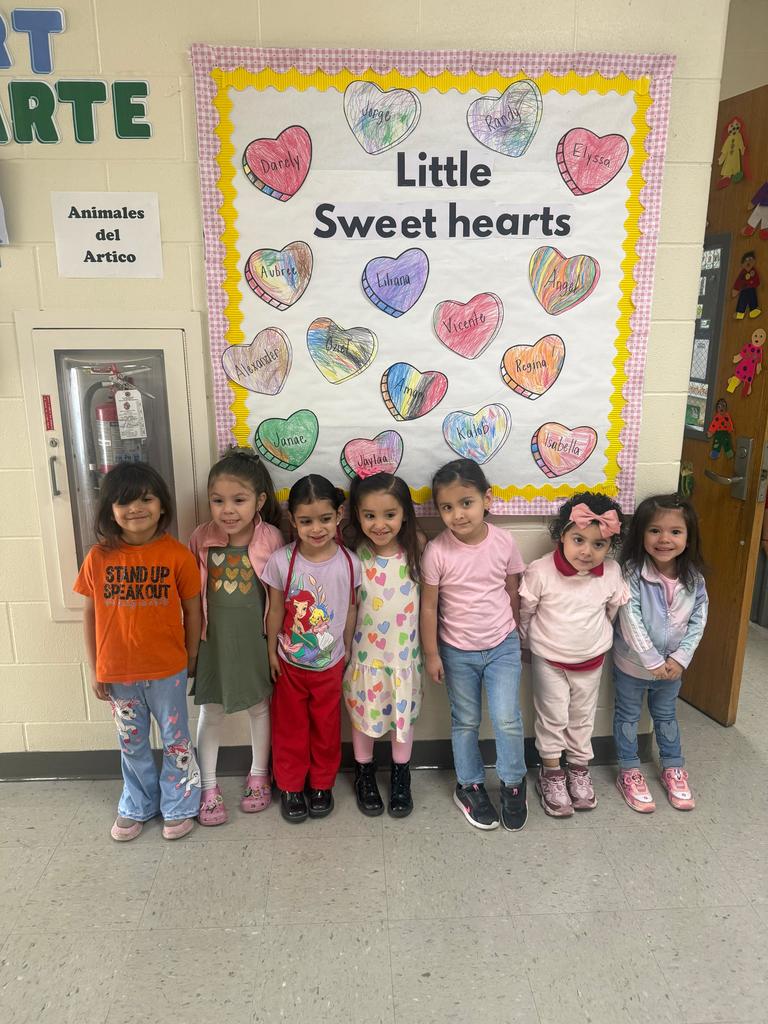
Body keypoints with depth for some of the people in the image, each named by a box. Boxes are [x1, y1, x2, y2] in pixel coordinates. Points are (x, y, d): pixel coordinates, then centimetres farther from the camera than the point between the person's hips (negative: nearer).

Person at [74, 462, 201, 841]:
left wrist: (191, 658, 2)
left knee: (175, 740, 14)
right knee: (132, 745, 21)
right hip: (117, 673, 2)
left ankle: (178, 807, 36)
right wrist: (94, 670, 3)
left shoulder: (177, 555, -13)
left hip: (168, 670, -2)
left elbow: (192, 611, -4)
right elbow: (90, 615, 1)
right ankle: (137, 807, 43)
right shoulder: (98, 557, -8)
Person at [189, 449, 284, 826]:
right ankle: (208, 787, 31)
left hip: (256, 639, -1)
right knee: (211, 713, 13)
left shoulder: (271, 539, -16)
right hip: (214, 640, 1)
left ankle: (258, 777, 39)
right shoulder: (201, 538, -11)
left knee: (259, 707, 18)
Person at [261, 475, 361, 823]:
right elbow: (276, 609, -6)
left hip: (330, 664, 1)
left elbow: (350, 609, -3)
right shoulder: (281, 560, -17)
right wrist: (271, 651, 0)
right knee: (290, 727, 15)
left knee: (326, 728, 17)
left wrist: (347, 649, 5)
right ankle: (290, 787, 35)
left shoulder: (349, 563, -15)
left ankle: (322, 784, 39)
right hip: (289, 663, 0)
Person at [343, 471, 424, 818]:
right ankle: (364, 774, 41)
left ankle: (400, 776, 41)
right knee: (363, 711, 16)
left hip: (404, 650, 1)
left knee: (404, 712, 16)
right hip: (365, 650, -1)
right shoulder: (353, 555, -16)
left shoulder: (415, 548, -13)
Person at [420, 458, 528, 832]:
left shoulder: (504, 542, -12)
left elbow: (513, 592, 2)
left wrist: (514, 636, 11)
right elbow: (429, 606, -9)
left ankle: (513, 783, 24)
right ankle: (469, 785, 35)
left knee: (507, 719, -2)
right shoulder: (437, 551, -18)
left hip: (502, 647, 1)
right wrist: (431, 654, -5)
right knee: (465, 722, 14)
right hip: (457, 652, 0)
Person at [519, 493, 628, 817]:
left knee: (583, 717, 20)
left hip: (590, 660, 3)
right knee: (553, 717, 11)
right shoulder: (540, 572, -25)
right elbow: (525, 611, -9)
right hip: (548, 660, -3)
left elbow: (614, 609, 4)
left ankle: (579, 768, 41)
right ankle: (551, 773, 31)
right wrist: (529, 643, 5)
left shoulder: (611, 573, -16)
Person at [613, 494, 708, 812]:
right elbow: (630, 621, -24)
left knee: (666, 715, 24)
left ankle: (673, 769, 43)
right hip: (632, 664, -3)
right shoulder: (632, 573, -24)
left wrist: (680, 658, -15)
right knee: (628, 716, 16)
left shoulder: (693, 577, -11)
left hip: (673, 666, 3)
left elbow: (698, 619, -6)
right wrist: (652, 661, -22)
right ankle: (629, 772, 34)